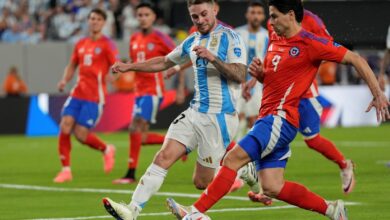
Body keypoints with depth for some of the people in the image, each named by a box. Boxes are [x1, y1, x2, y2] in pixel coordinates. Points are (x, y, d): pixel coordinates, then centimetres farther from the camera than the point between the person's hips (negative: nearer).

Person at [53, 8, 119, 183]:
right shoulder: (80, 44, 14)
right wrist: (65, 80, 2)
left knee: (81, 134, -9)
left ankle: (106, 150, 20)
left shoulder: (106, 44, -3)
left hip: (94, 97, -5)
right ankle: (66, 170, 1)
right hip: (77, 94, 5)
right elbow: (72, 66, 22)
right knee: (65, 127, -10)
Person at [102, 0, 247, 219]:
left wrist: (214, 58, -29)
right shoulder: (192, 41, 14)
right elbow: (164, 62, 29)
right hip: (195, 112, 6)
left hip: (220, 116, -6)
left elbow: (240, 75, -18)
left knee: (202, 181, -4)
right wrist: (130, 66, 25)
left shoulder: (230, 37, -7)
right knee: (164, 157, -11)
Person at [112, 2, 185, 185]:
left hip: (153, 91, -8)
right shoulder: (134, 39, 12)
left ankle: (131, 174, -16)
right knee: (141, 137, 7)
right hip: (140, 91, 8)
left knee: (136, 128, -19)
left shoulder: (160, 38, -7)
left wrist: (180, 87, -6)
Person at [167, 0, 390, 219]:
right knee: (273, 188, 2)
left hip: (281, 118, -9)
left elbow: (355, 59, -6)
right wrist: (259, 73, 5)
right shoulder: (274, 39, 16)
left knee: (233, 159, -17)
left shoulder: (310, 43, -8)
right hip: (268, 117, 9)